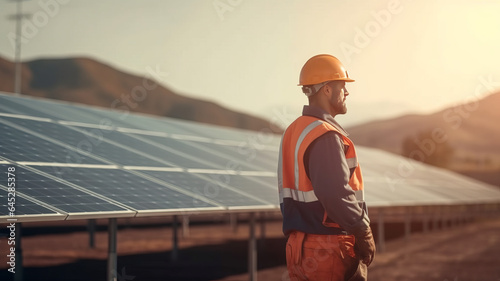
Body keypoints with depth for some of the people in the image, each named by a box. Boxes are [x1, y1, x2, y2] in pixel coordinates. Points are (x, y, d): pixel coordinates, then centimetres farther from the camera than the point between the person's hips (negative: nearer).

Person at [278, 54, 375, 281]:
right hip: (330, 252, -9)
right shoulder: (325, 137, -17)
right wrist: (364, 235, -14)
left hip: (298, 247, 9)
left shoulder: (293, 132, 13)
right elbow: (336, 195, -25)